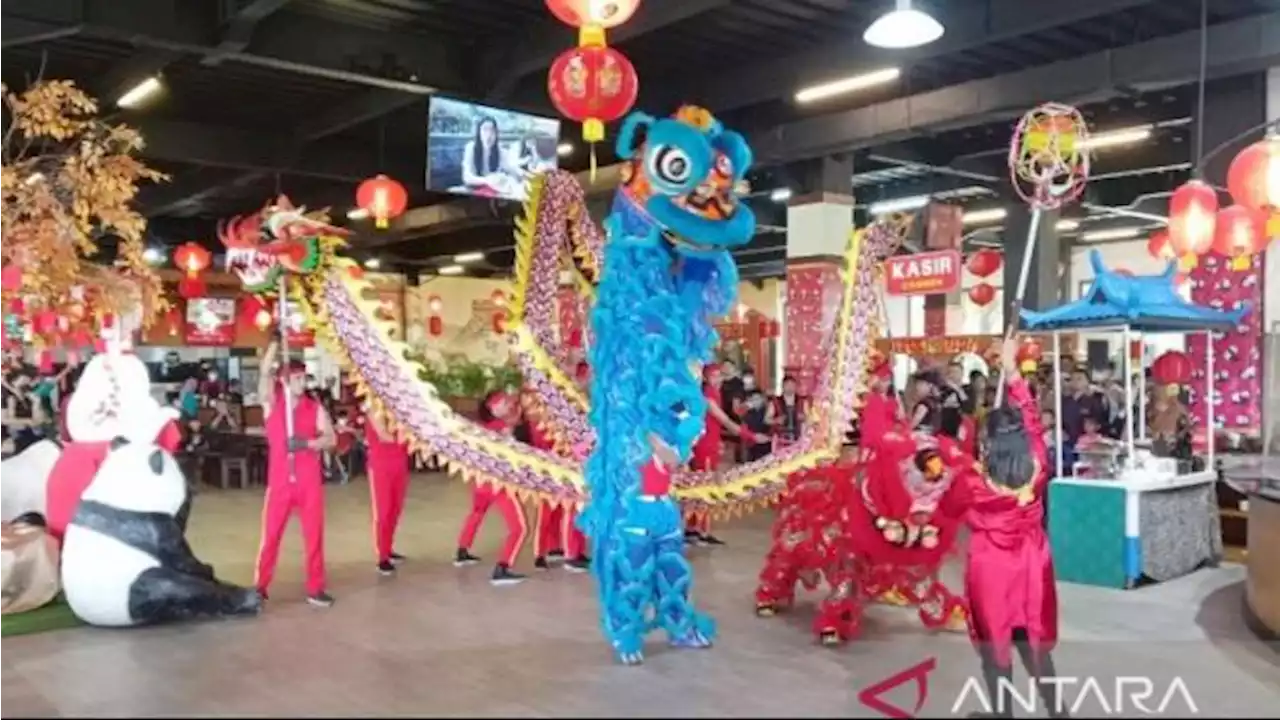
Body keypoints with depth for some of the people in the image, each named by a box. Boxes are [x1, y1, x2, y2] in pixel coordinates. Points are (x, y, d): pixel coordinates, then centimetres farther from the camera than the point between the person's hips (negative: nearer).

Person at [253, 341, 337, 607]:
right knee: (271, 534, 3)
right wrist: (276, 343, -20)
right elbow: (265, 372, -14)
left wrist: (307, 443, -20)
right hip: (280, 480, -1)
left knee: (314, 534, 4)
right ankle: (260, 586, 15)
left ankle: (315, 588, 12)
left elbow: (330, 438, -3)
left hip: (309, 481, 1)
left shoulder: (315, 407, 4)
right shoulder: (271, 402, 2)